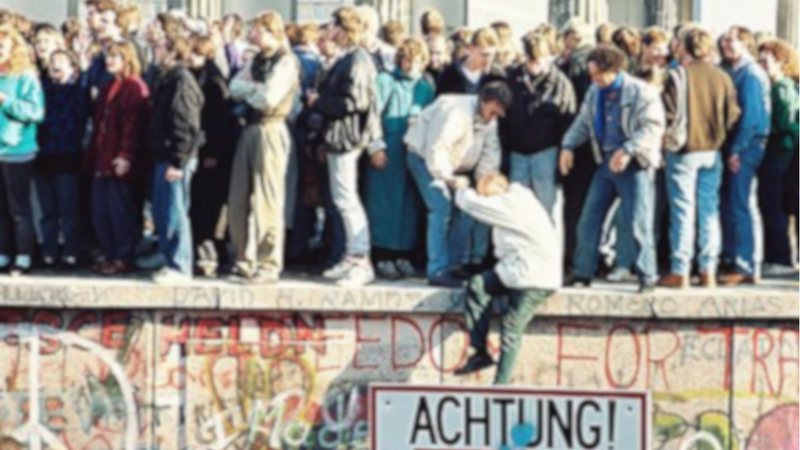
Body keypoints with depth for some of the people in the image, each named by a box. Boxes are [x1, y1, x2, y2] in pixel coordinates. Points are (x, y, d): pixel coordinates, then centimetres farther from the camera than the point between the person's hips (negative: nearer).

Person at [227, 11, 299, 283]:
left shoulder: (285, 62, -8)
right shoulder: (257, 60, 17)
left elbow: (269, 98, -18)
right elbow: (235, 88, 10)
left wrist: (248, 90, -1)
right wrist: (257, 88, -6)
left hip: (270, 131, -8)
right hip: (250, 130, 8)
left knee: (267, 201, -6)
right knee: (239, 201, 8)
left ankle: (269, 266, -1)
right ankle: (246, 260, 17)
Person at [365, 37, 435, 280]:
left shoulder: (426, 89, 15)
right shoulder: (386, 81, 4)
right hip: (387, 152, -3)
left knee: (409, 204, 3)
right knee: (385, 202, -3)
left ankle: (403, 255, 8)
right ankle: (383, 257, -1)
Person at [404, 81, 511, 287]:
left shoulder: (489, 120, -3)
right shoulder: (457, 111, -30)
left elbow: (490, 154, -4)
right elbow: (436, 151, -33)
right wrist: (450, 179, -29)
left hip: (451, 165, 9)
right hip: (424, 156, -9)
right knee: (441, 209, -19)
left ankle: (452, 266, 10)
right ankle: (438, 271, -19)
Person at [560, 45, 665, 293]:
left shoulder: (641, 93, -13)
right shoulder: (594, 93, 9)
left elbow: (653, 127, -19)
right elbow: (583, 122, 15)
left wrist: (628, 150, -30)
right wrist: (568, 146, -2)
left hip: (635, 164, -7)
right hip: (606, 162, 7)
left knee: (639, 222, -7)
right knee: (589, 219, 8)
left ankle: (647, 276, 1)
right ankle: (583, 271, 18)